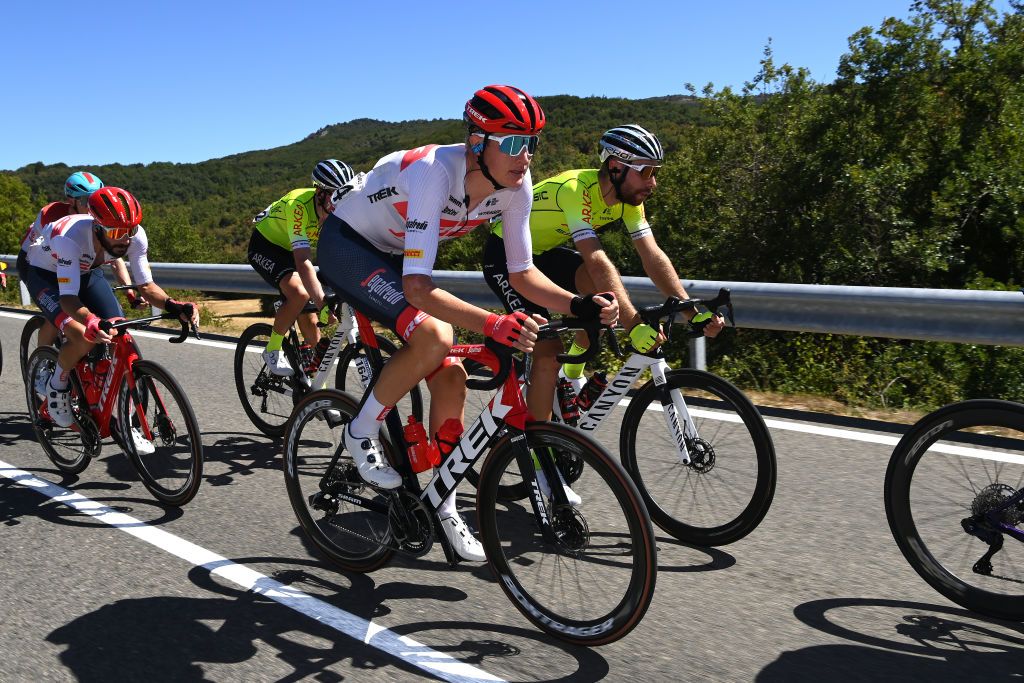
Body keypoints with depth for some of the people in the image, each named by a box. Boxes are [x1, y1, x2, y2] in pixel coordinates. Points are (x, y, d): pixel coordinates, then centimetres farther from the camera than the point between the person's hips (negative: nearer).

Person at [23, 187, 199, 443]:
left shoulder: (136, 236, -28)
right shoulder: (69, 238, -41)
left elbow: (146, 286, -19)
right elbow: (68, 297, -43)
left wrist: (173, 305, -39)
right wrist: (90, 321, -64)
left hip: (85, 272, 5)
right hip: (45, 273, -4)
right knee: (84, 337, -29)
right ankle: (57, 385, 4)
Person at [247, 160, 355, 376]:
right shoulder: (299, 205, -37)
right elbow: (303, 263, -45)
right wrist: (323, 303, -54)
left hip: (290, 251, 6)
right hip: (265, 246, -6)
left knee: (310, 323, 1)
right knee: (300, 294, -32)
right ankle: (273, 350, -10)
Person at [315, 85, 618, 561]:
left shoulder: (514, 184, -17)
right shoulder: (434, 172, -36)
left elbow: (522, 272, -9)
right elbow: (417, 287, -42)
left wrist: (580, 305, -26)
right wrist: (493, 325, -55)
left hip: (393, 254, 7)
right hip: (346, 244, -6)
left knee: (450, 378, -4)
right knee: (433, 336, -32)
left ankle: (443, 506, 13)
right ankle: (362, 433, -7)